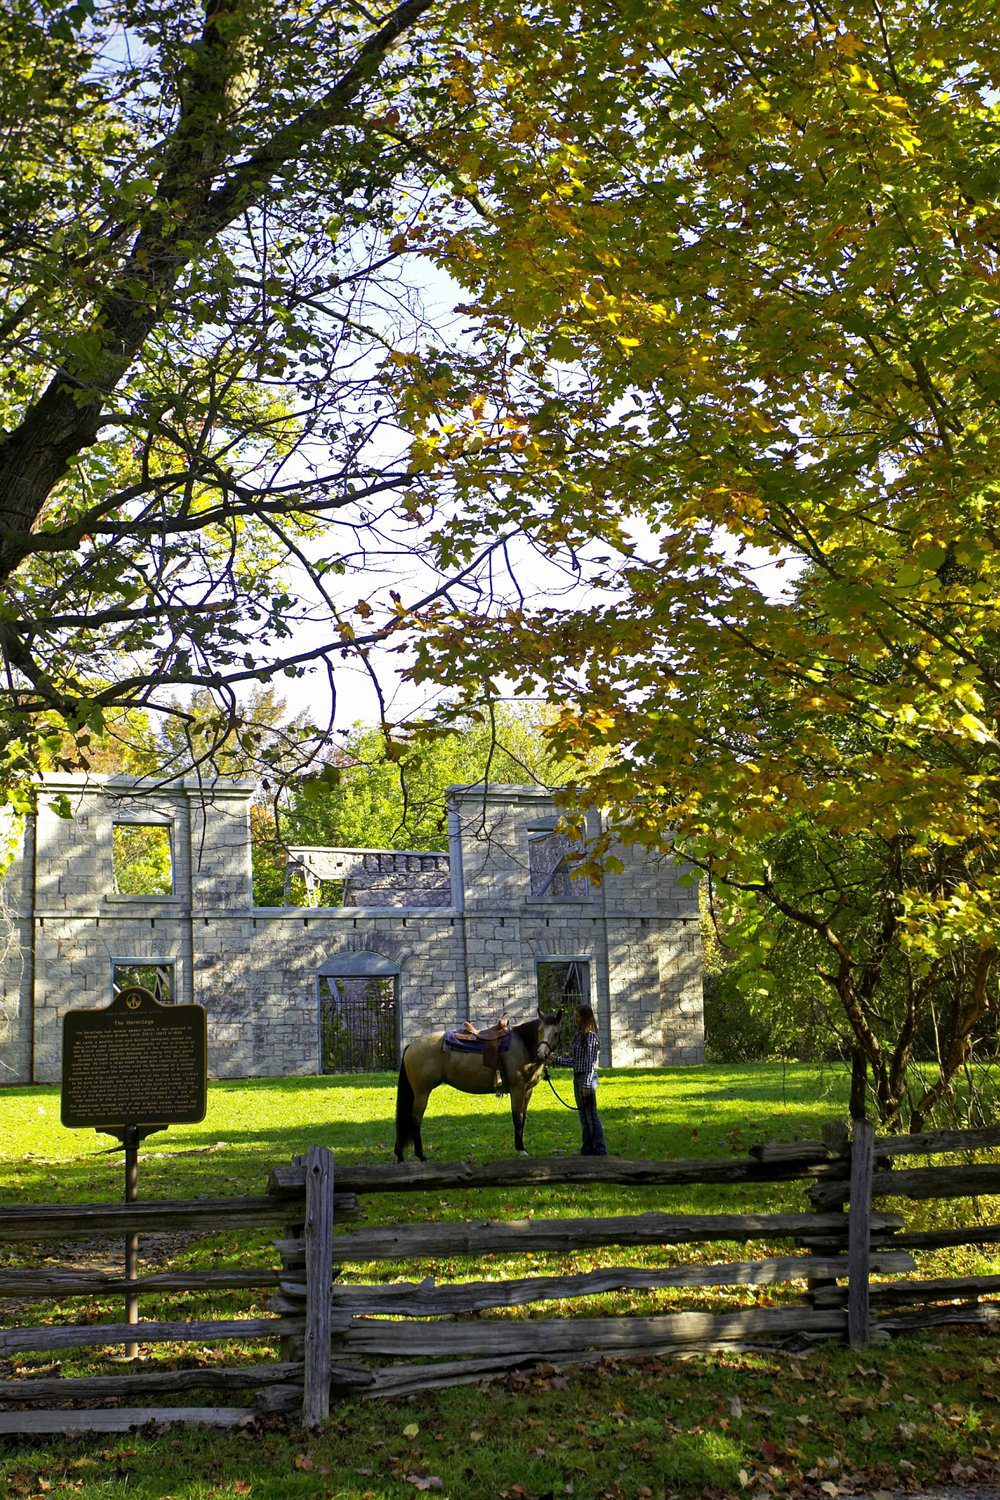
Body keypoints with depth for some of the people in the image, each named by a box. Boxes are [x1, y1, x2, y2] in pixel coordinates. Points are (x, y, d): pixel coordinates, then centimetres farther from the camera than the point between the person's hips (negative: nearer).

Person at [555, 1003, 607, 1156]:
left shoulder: (590, 1036, -14)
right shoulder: (579, 1035, 14)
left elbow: (590, 1062, -18)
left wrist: (586, 1084, -21)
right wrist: (557, 1060, 15)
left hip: (587, 1077, -10)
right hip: (577, 1077, 10)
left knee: (591, 1115, -5)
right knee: (583, 1116, 13)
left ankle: (599, 1151, 0)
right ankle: (588, 1150, 20)